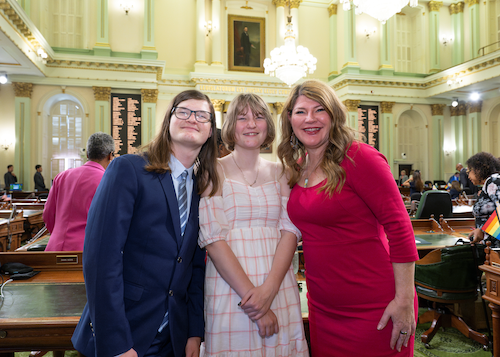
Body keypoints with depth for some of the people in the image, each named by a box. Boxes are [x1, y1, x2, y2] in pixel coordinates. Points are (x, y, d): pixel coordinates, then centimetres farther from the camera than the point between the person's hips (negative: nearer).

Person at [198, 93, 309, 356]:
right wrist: (249, 294, -15)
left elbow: (290, 230, 0)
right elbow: (212, 238, -9)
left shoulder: (279, 172, 8)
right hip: (230, 289, -3)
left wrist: (269, 288, -14)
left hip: (280, 288, 3)